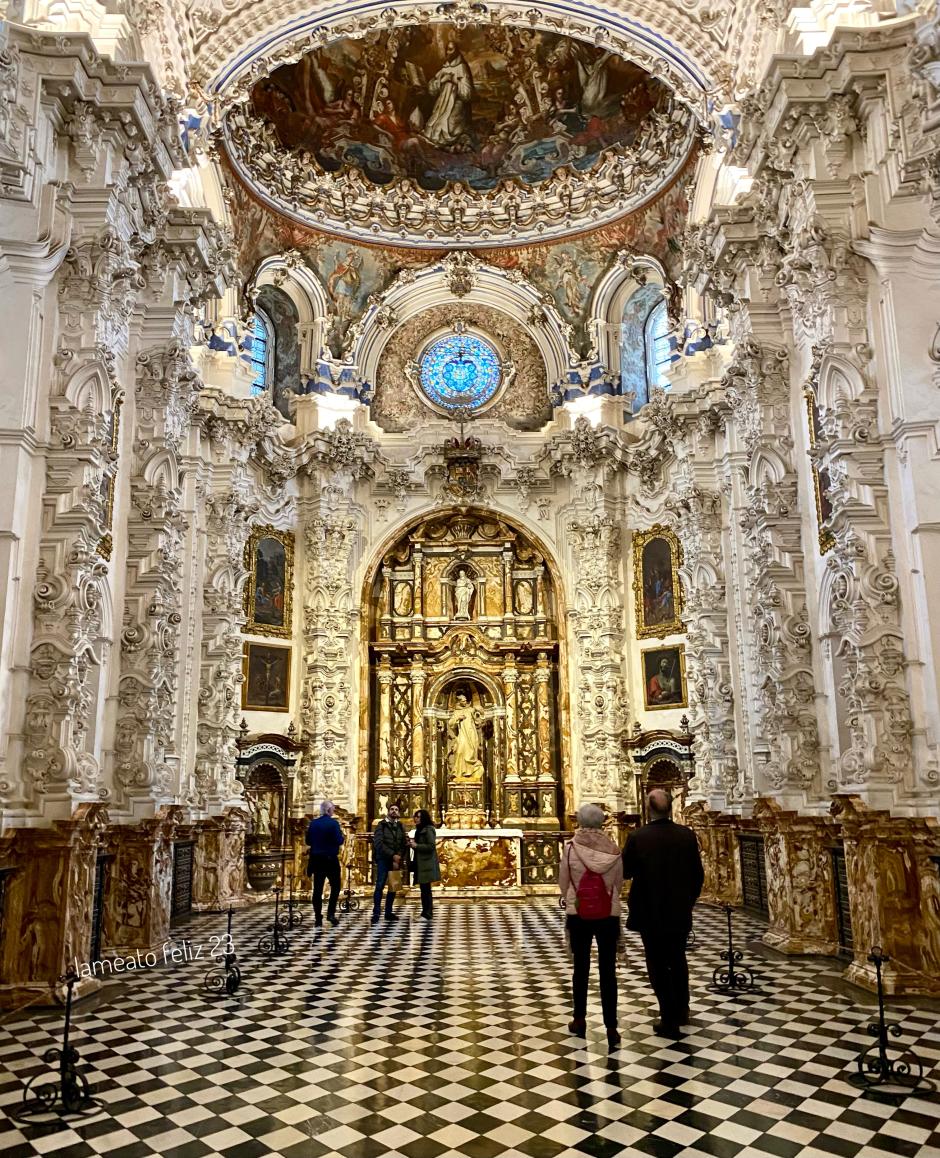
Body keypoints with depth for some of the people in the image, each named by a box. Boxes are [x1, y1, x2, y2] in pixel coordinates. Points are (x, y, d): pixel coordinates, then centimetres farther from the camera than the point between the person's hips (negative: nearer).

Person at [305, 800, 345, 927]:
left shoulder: (313, 823, 3)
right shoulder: (333, 823, -12)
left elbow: (308, 841, 8)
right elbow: (339, 841, -16)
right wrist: (343, 839, 5)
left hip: (316, 859, 4)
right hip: (330, 859, -4)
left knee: (318, 889, 6)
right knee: (335, 886, 9)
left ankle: (318, 918, 7)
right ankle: (331, 913, -1)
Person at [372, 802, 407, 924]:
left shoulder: (400, 826, 12)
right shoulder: (381, 825, -1)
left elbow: (404, 844, 5)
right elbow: (378, 843, -12)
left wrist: (399, 856, -11)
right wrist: (393, 855, -16)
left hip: (396, 861, 5)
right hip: (383, 860, -5)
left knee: (393, 887, 6)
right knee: (380, 886, -8)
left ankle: (389, 912, 15)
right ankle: (376, 914, -5)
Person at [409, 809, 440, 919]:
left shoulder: (428, 830, -11)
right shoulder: (420, 830, 17)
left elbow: (431, 846, -18)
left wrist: (416, 845, -15)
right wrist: (412, 843, 4)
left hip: (427, 864, -9)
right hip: (421, 863, 9)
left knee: (425, 888, -8)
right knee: (424, 888, 10)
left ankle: (427, 914, -5)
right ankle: (426, 913, 15)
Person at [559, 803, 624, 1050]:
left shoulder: (570, 847, -9)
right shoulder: (613, 849, -6)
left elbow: (563, 883, 0)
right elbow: (619, 881, 4)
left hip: (578, 915, 0)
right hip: (608, 915, 0)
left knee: (580, 968, 13)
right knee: (608, 971, 4)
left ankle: (579, 1020, 25)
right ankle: (611, 1028, 3)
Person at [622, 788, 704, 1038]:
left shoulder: (637, 837, -16)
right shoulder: (687, 835, -8)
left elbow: (625, 872, -6)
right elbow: (697, 874, -2)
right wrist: (689, 900, 13)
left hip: (650, 913, -3)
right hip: (680, 912, 4)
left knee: (658, 965, 8)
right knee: (678, 960, 23)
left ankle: (669, 1020, 10)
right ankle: (681, 1010, 36)